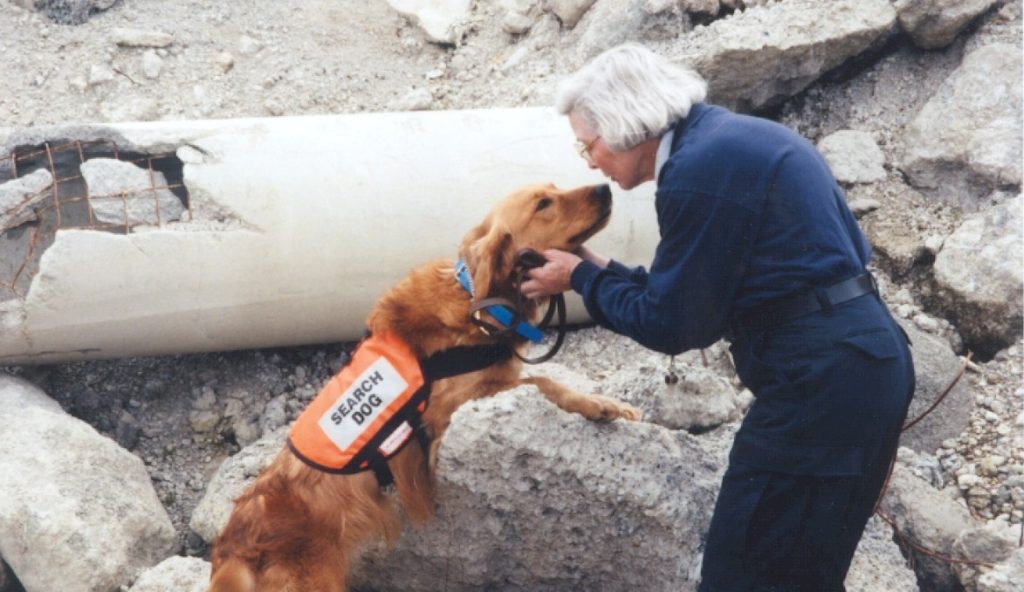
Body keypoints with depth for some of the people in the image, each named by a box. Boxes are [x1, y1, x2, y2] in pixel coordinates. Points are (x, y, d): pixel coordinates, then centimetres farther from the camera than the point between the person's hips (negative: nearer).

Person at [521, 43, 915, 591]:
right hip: (855, 363, 10)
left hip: (821, 379, -10)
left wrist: (582, 278, 3)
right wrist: (601, 272, 16)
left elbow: (671, 324, -10)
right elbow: (701, 294, 18)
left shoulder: (699, 169, -16)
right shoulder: (725, 139, 15)